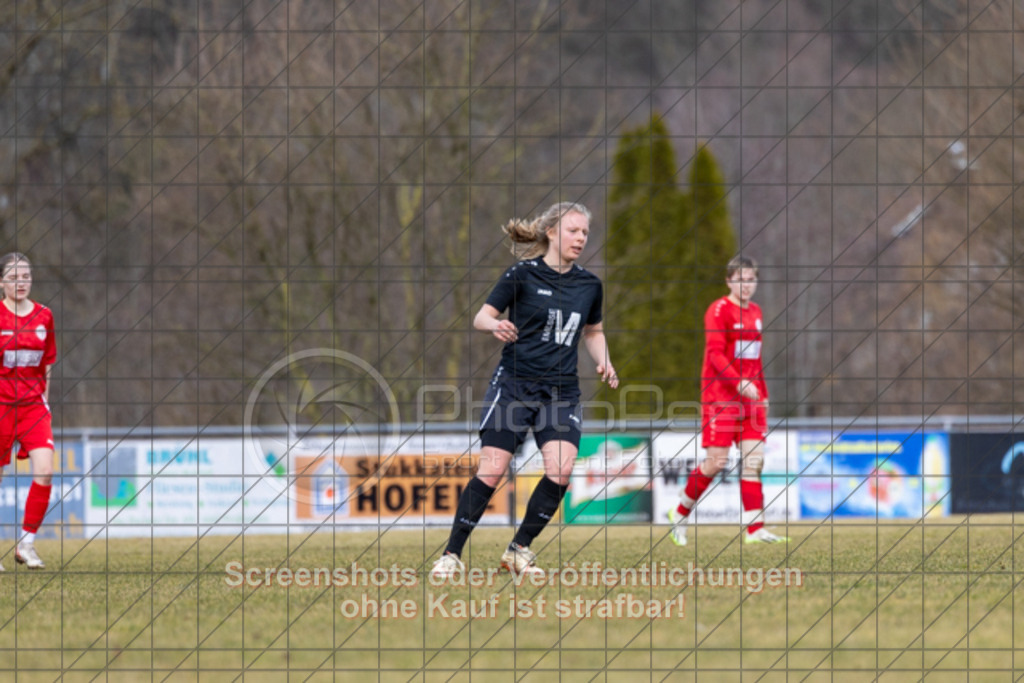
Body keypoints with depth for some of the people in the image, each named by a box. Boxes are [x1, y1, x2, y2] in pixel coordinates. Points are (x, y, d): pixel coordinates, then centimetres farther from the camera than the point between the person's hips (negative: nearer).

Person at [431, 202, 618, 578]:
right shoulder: (523, 275, -4)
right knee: (491, 471, -10)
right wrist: (496, 325, -24)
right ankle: (452, 554, 1)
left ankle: (519, 550, 3)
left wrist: (604, 363, 6)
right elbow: (482, 316, -1)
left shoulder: (589, 284, 9)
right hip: (514, 385, -4)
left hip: (562, 391, 4)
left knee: (561, 469, -15)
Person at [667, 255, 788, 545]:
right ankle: (680, 515, 13)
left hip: (750, 396, 6)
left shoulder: (755, 312, 15)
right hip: (720, 396, -6)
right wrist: (739, 382, -29)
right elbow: (715, 353, -17)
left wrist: (762, 393, 19)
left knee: (754, 460, -3)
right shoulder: (719, 310, -8)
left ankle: (755, 529, -5)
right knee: (716, 461, -7)